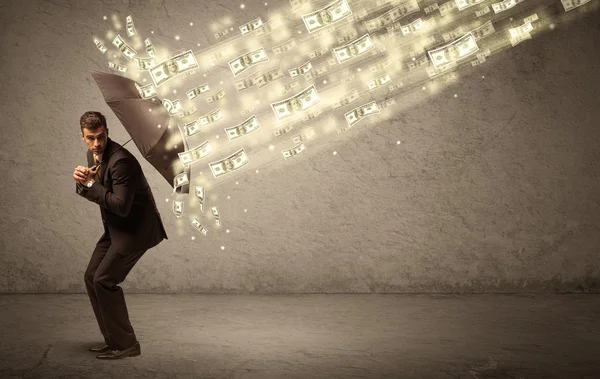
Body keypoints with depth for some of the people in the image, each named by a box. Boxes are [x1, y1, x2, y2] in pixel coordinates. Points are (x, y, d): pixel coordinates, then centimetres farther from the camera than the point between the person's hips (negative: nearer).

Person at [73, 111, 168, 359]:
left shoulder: (121, 161, -25)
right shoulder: (93, 154, 4)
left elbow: (121, 206, -29)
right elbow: (90, 192, 11)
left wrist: (90, 183, -22)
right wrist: (82, 181, -12)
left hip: (136, 228, -10)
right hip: (116, 228, 10)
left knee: (104, 280, -13)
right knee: (91, 277, 9)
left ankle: (125, 344, -2)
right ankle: (114, 340, 18)